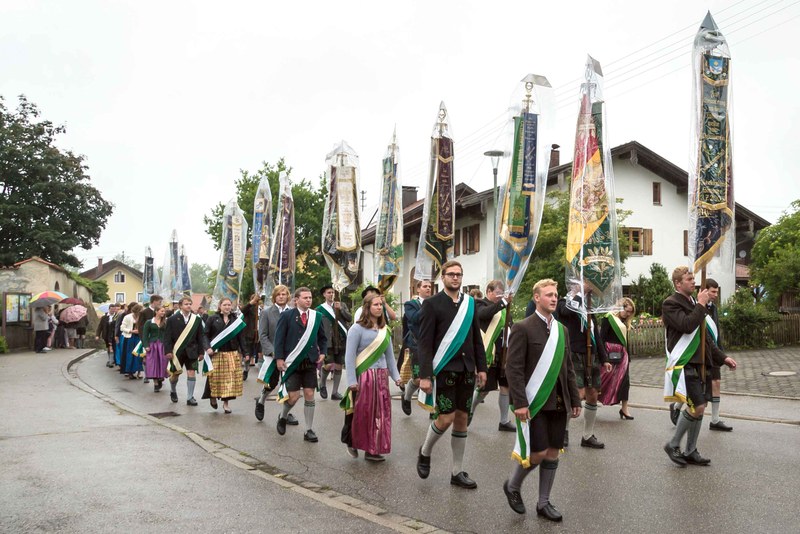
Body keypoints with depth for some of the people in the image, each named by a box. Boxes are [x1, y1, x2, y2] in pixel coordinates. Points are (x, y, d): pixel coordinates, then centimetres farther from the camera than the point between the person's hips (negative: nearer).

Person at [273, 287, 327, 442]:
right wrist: (279, 358, -11)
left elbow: (322, 338, 16)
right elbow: (279, 338, -4)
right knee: (293, 396, -5)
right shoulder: (287, 315, -3)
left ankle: (309, 430, 13)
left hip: (310, 363, 3)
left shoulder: (316, 316, 6)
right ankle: (282, 417, 27)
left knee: (309, 395, 3)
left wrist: (322, 352, 2)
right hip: (292, 363, -3)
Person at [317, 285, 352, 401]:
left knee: (338, 367, 5)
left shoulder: (342, 305, 11)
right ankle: (322, 384, 15)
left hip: (341, 341, 3)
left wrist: (341, 309, -11)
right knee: (329, 365, -14)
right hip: (328, 342, -3)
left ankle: (335, 392, 14)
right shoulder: (320, 309, 1)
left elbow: (350, 318, 0)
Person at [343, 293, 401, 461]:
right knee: (362, 413, 1)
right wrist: (352, 381, -14)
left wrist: (396, 376, 10)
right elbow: (349, 356, -10)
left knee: (380, 413, 6)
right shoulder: (357, 329, -8)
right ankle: (352, 442, 24)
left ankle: (372, 450, 16)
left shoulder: (385, 329, 10)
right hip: (364, 376, -6)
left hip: (381, 376, 6)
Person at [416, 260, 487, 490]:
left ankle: (457, 472, 19)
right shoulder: (432, 304, -5)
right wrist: (425, 375, -15)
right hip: (444, 369, -5)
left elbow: (476, 338, 14)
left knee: (462, 418, 8)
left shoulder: (470, 303, 10)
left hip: (466, 370, 5)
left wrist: (481, 367, 8)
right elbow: (425, 342, -9)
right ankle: (425, 452, 21)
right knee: (446, 417, -8)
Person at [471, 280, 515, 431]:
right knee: (484, 388, 1)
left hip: (504, 354, 6)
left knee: (505, 386, 7)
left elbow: (510, 326, 16)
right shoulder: (481, 304, -4)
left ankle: (504, 421, 18)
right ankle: (470, 411, 26)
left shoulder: (503, 307, 14)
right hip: (488, 353, -6)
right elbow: (485, 313, -27)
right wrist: (504, 302, -36)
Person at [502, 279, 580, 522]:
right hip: (534, 402, -6)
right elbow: (513, 369, -14)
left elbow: (568, 368, 15)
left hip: (558, 403, 6)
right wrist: (520, 403, -19)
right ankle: (513, 485, 20)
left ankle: (544, 503, 21)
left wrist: (575, 399, 11)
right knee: (538, 453, -6)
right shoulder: (522, 328, -9)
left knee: (553, 453, 9)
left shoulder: (562, 329, 12)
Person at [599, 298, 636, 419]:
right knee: (606, 379, -1)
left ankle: (624, 408, 7)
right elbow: (602, 337, -12)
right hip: (610, 353, -7)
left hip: (622, 354, 7)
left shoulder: (625, 323, 16)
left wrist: (628, 357, 15)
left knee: (624, 380, 2)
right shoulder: (608, 318, -7)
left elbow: (625, 341, 19)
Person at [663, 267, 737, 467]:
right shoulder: (671, 304, -10)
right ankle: (673, 445, 5)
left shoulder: (694, 302, 17)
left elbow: (704, 336, 22)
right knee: (696, 407, -12)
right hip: (684, 364, -9)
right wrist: (701, 305, -16)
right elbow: (687, 326, -26)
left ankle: (690, 451, 20)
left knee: (699, 407, 10)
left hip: (701, 363, 9)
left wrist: (722, 357, 16)